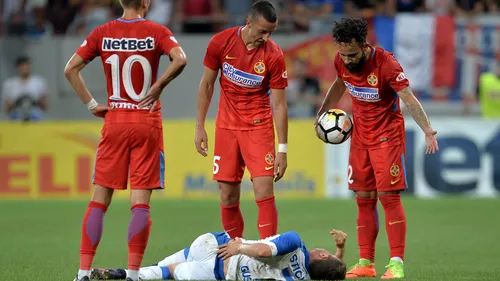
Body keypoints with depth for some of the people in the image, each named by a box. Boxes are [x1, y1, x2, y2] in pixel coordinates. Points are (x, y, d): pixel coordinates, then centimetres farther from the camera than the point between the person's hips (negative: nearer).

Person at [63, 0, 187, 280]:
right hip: (147, 124, -2)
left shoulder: (102, 33, 4)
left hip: (114, 121, 2)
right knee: (141, 202, -2)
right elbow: (180, 60, -21)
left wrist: (92, 104, 3)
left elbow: (71, 69, -1)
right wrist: (157, 87, -9)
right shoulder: (157, 32, -4)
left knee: (99, 200, 7)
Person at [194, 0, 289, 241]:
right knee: (227, 197, 3)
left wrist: (282, 149, -11)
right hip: (227, 125, 2)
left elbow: (279, 104, -9)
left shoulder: (274, 55, -13)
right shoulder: (221, 42, -7)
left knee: (264, 193, -12)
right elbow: (207, 84, 5)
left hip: (258, 126, -2)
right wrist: (200, 127, 3)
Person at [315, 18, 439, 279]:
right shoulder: (342, 61, -5)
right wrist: (322, 112, 16)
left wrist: (428, 131, -37)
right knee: (364, 199, 6)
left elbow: (409, 99, -27)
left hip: (387, 135, -6)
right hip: (360, 135, 6)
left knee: (388, 196, -11)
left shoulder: (385, 63, -23)